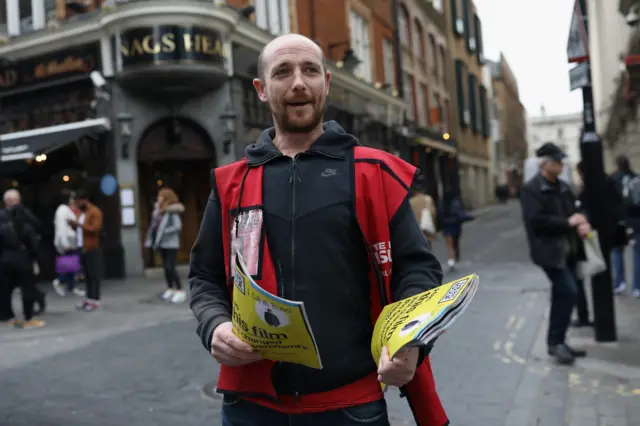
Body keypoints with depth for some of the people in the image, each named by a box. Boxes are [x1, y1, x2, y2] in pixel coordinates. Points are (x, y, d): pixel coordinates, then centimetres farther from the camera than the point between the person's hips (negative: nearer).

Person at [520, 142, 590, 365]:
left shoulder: (563, 187, 13)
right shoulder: (531, 189, -12)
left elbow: (573, 211, 18)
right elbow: (535, 220, -22)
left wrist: (582, 223, -5)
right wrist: (567, 222, -19)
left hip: (567, 248, 8)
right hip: (549, 250, -8)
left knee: (562, 295, 13)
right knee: (568, 292, -14)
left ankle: (556, 341, 24)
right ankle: (556, 342, 0)